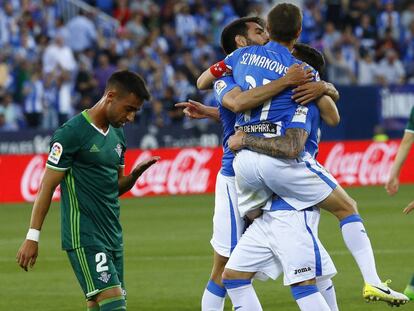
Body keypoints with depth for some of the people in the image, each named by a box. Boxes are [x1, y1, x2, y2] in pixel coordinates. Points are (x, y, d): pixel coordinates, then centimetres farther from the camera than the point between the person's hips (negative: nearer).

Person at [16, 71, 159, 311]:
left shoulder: (117, 134, 13)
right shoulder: (72, 133, -11)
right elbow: (47, 186, -9)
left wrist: (135, 174, -1)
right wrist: (33, 237, -11)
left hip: (113, 235, 8)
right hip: (84, 237, -8)